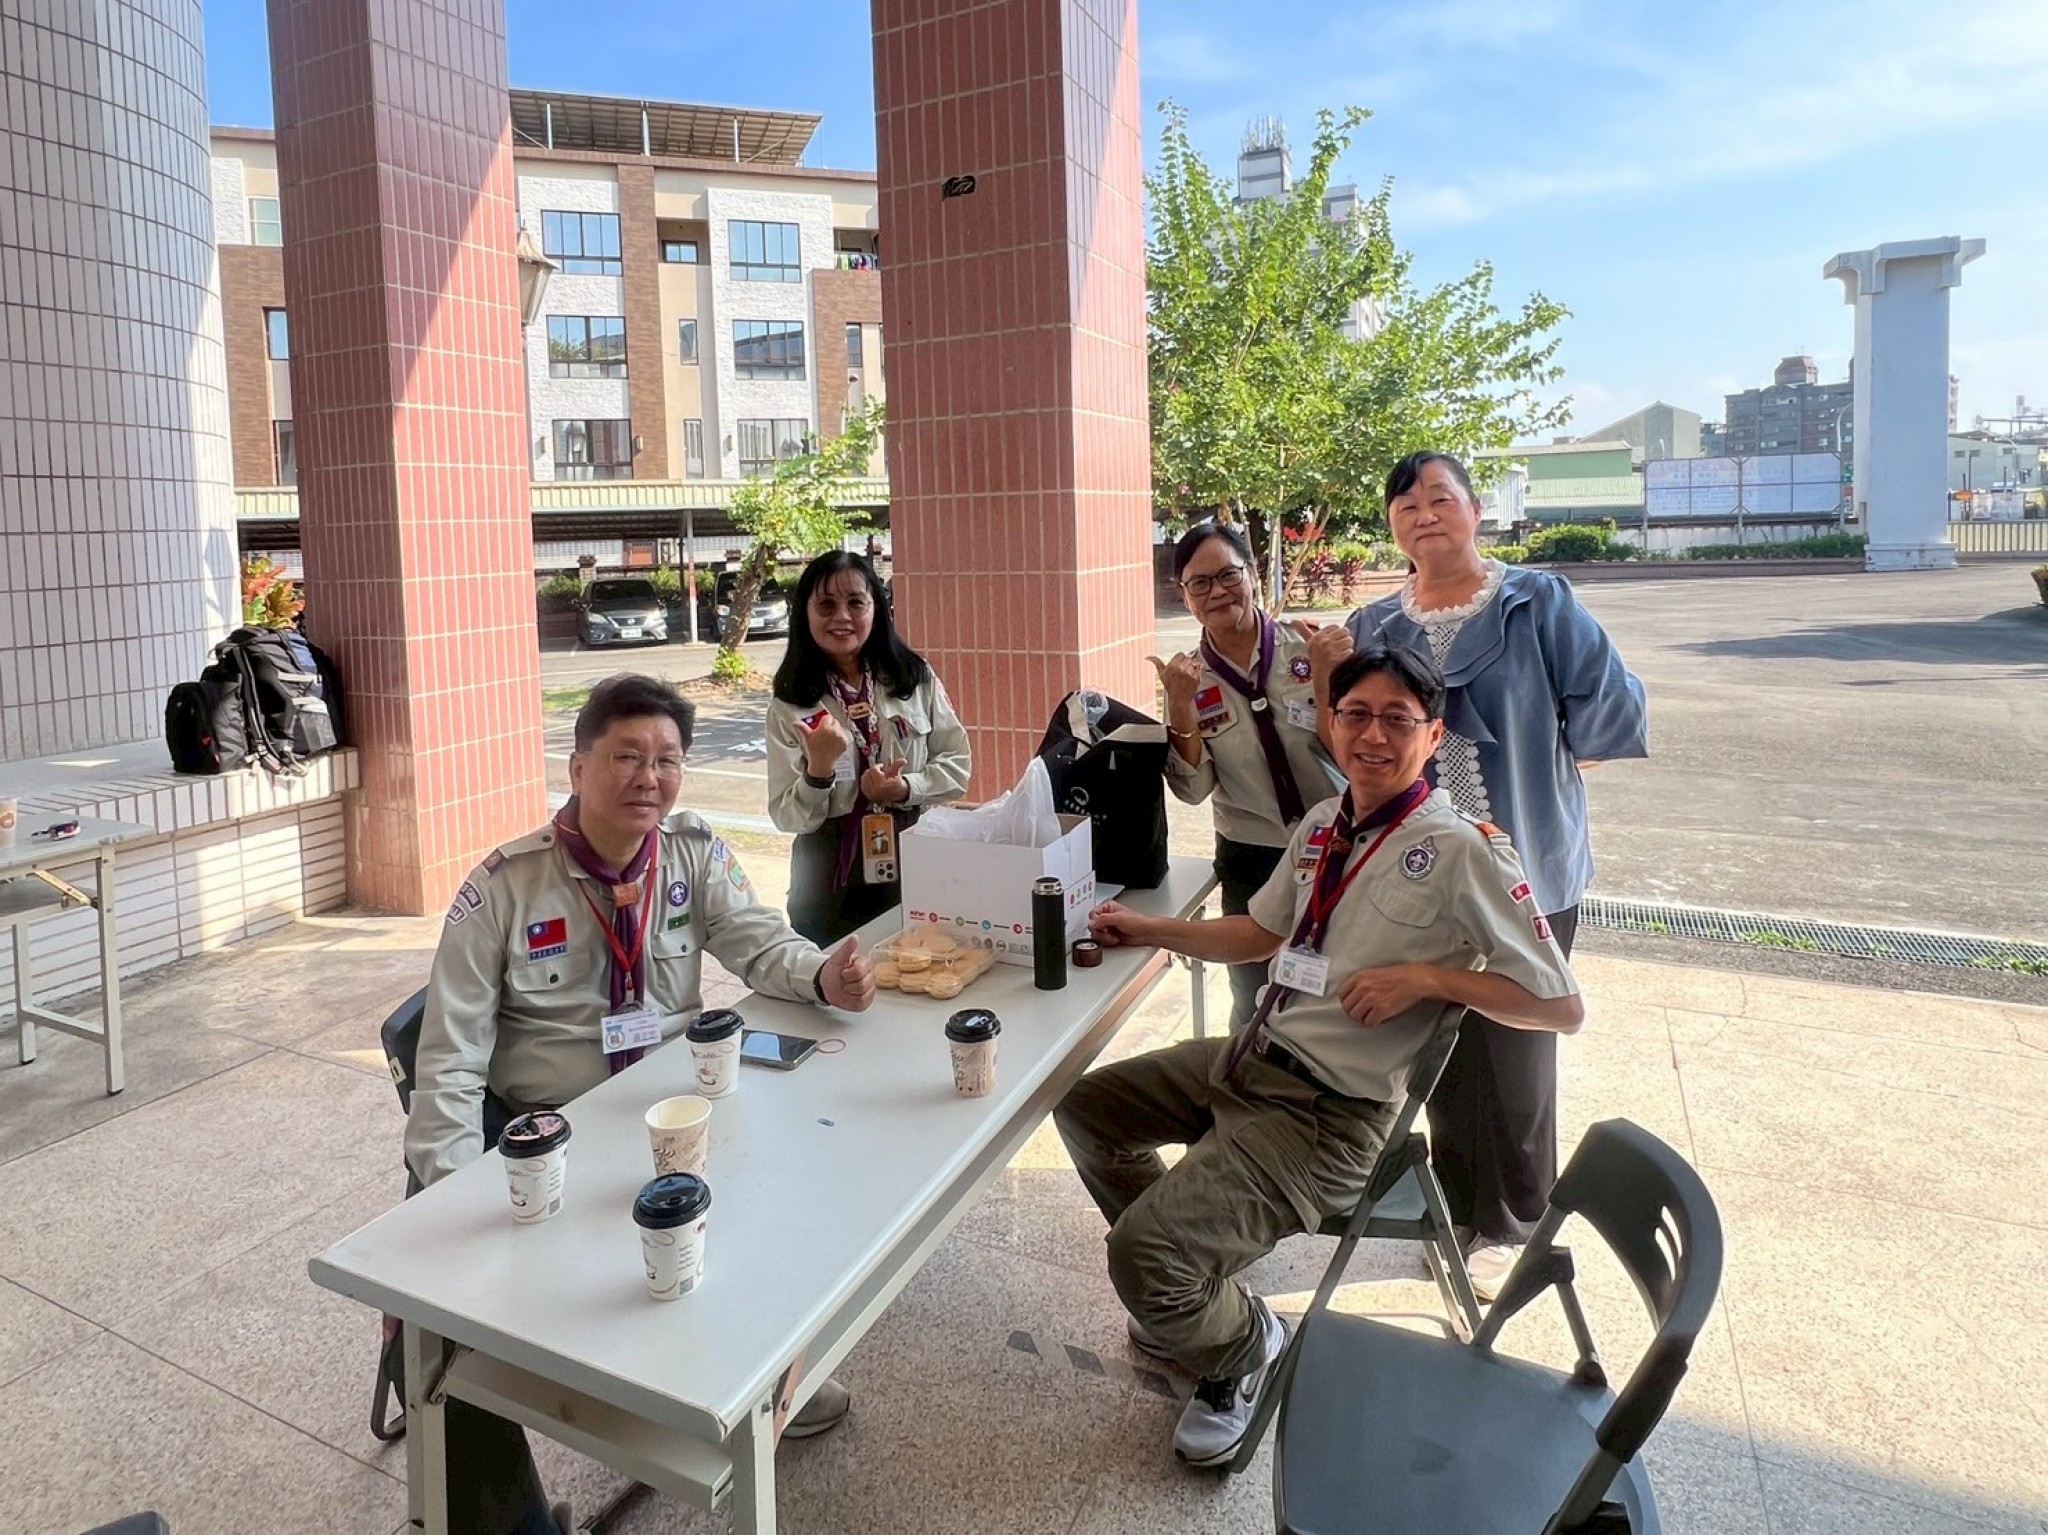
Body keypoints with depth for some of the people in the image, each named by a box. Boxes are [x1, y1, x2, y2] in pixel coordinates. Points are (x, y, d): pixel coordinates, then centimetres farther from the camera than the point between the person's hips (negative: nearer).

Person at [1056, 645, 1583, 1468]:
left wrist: (1427, 976, -21)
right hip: (1251, 1056, 9)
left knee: (1138, 1251, -19)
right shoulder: (1323, 824, 7)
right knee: (1083, 1108, 15)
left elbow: (1562, 1006, -13)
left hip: (1329, 1113, -8)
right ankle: (1188, 1290, 31)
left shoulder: (1462, 852, -15)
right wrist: (1146, 929, 11)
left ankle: (1247, 1347, 16)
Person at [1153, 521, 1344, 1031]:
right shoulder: (1187, 676, -1)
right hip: (1250, 864, 1)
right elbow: (1193, 789, -6)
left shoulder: (1308, 647, -6)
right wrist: (1181, 708, -19)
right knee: (1255, 1008, 13)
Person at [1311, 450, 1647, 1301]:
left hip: (1523, 870, -3)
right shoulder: (1373, 627, 7)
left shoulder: (1538, 602, -5)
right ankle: (1458, 1208, 33)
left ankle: (1513, 1227, 27)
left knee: (1515, 1056, 8)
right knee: (1442, 1051, 14)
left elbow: (1613, 705, -7)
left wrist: (1534, 758, 1)